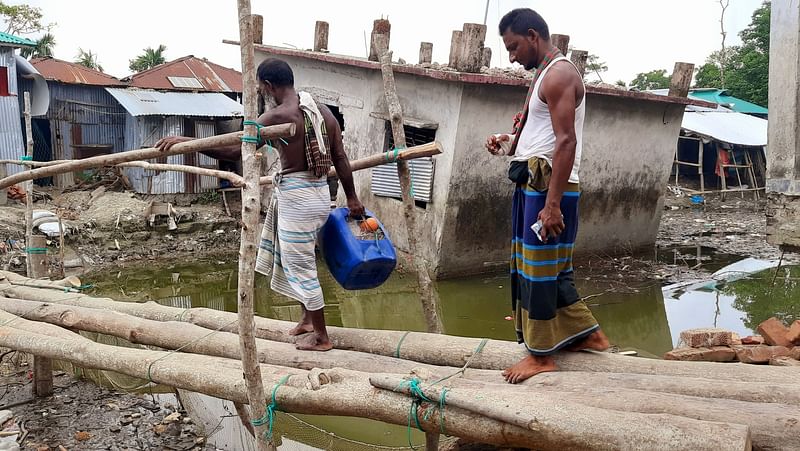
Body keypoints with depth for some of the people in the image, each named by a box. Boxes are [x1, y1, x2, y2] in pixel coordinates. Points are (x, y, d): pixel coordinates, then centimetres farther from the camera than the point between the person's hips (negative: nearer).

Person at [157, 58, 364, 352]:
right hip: (320, 192, 8)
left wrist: (186, 142, -13)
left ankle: (320, 336, 16)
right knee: (297, 261, 23)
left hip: (296, 196, -8)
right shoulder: (323, 112, 7)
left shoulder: (278, 116, -17)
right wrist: (352, 198, 17)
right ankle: (308, 319, 34)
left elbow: (234, 151, -19)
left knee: (301, 266, 4)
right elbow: (341, 159, 9)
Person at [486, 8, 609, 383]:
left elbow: (566, 141, -20)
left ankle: (541, 356, 9)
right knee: (551, 269, 15)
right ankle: (588, 335, 26)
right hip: (533, 184, 10)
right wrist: (508, 142, 10)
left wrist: (552, 204, -25)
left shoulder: (559, 74, -12)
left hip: (549, 187, -10)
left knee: (539, 270, -3)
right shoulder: (545, 74, 19)